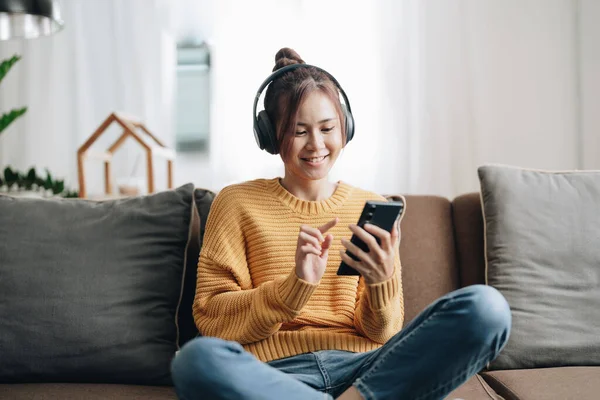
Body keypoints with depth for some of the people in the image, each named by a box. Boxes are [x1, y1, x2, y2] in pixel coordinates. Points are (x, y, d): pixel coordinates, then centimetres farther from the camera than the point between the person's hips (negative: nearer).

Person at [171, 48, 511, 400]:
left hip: (365, 369, 2)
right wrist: (298, 283, -14)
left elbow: (383, 335, 9)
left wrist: (382, 283, -13)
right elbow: (211, 319, 1)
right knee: (197, 360, -36)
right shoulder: (237, 203, 9)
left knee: (487, 307, -21)